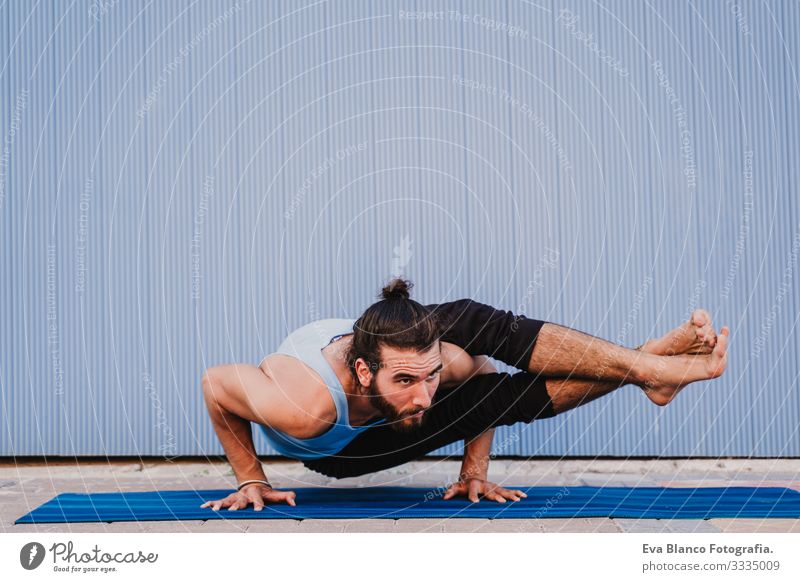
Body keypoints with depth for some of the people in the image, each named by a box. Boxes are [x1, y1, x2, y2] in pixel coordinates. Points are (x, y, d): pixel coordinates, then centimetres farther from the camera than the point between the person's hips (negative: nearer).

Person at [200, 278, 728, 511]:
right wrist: (251, 480, -23)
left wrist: (475, 470, -12)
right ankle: (647, 367, -25)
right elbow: (215, 383, -29)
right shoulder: (304, 407, -46)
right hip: (320, 451, -3)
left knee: (477, 325, -28)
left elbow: (482, 372, -11)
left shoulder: (438, 360, -34)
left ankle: (646, 363, -24)